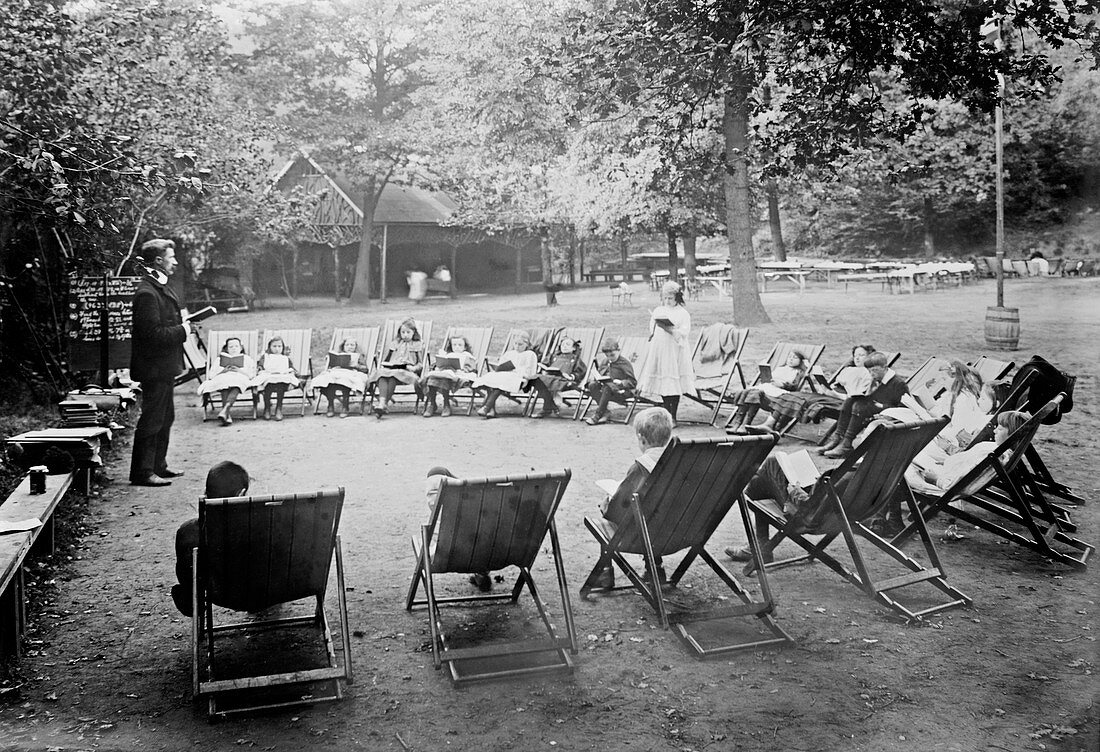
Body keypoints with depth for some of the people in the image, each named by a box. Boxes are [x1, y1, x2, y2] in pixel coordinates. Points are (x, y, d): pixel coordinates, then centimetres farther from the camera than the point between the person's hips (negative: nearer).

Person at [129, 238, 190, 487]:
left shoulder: (160, 288, 14)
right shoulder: (147, 293, -19)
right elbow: (153, 334, -24)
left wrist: (183, 324, 9)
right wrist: (182, 331, -15)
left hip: (164, 367, 11)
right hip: (154, 367, -11)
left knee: (165, 417, 18)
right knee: (151, 419, -5)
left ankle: (158, 466, 28)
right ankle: (142, 472, 2)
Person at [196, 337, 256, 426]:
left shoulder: (247, 359, 32)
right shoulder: (219, 359, 35)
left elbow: (252, 375, 15)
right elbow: (210, 375, 20)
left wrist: (239, 370, -1)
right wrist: (222, 371, 3)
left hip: (240, 379, -1)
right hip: (222, 379, 1)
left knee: (235, 386, -39)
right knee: (225, 386, -38)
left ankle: (224, 410, -62)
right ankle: (227, 415, -54)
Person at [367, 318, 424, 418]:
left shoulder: (418, 345, 19)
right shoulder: (393, 344, 31)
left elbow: (421, 363, 10)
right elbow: (384, 359, 28)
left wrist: (414, 367, -9)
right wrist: (381, 365, 7)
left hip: (406, 370, -3)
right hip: (389, 368, 4)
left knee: (393, 375, -37)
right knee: (381, 373, -33)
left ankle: (383, 404, -46)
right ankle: (382, 401, -52)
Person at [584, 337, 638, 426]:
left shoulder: (625, 363, -1)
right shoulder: (605, 362, 18)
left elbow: (632, 382, -5)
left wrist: (621, 382, -22)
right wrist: (597, 377, 1)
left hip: (620, 390, -6)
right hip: (603, 386, 6)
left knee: (607, 387, -39)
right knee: (592, 384, -24)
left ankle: (598, 415, -36)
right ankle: (604, 413, -29)